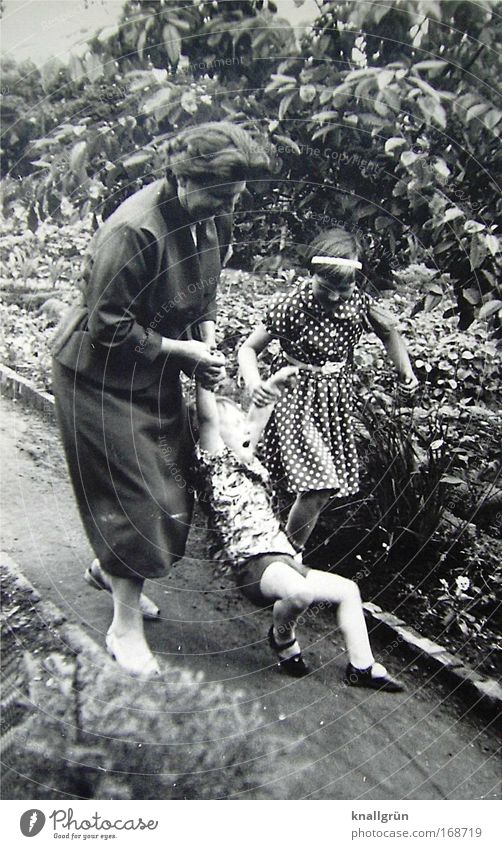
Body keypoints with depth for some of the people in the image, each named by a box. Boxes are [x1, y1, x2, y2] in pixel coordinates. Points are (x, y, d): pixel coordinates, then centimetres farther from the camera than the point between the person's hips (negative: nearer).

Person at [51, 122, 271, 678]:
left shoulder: (213, 218, -4)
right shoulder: (133, 232, -30)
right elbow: (109, 329, -26)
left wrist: (207, 342, -5)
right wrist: (181, 351, -20)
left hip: (155, 373, 8)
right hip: (101, 377, -8)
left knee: (169, 482, 14)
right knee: (131, 494, -4)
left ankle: (107, 567, 41)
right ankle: (125, 627, 14)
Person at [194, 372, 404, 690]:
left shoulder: (246, 461, 19)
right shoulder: (215, 461, -4)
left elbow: (257, 418, 24)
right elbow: (208, 417, -18)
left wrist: (273, 385, 17)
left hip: (283, 558, 9)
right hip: (254, 564, -9)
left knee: (348, 589, 9)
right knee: (300, 591, -37)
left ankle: (362, 666, 16)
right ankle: (282, 639, -4)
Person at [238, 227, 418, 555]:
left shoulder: (359, 302, -6)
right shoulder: (294, 304, -17)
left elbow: (390, 330, 15)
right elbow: (248, 348, -10)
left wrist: (406, 370, 3)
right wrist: (254, 382, -30)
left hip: (337, 400, 5)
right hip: (298, 398, -5)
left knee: (330, 485, 9)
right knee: (319, 488, -14)